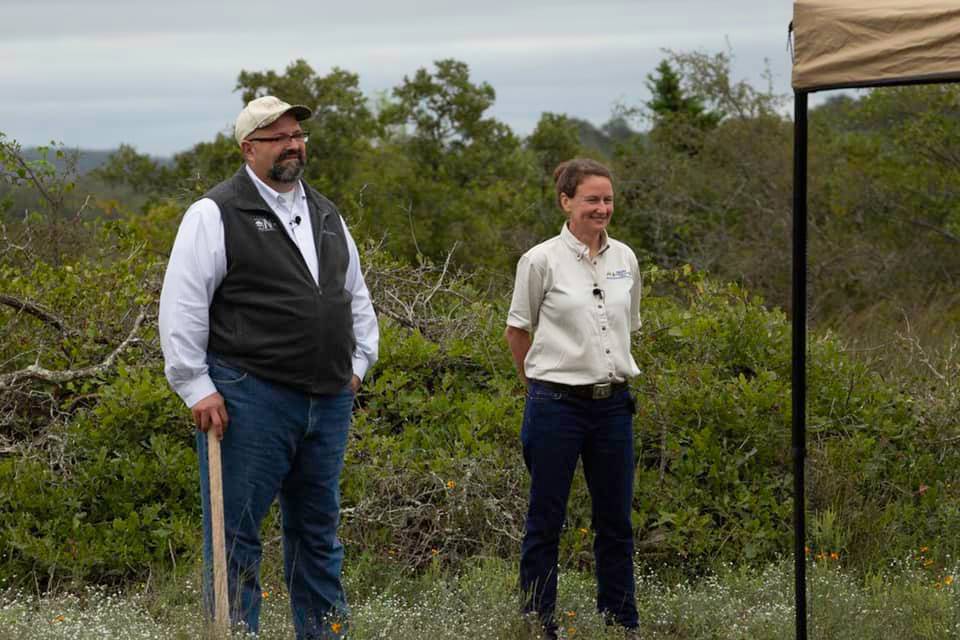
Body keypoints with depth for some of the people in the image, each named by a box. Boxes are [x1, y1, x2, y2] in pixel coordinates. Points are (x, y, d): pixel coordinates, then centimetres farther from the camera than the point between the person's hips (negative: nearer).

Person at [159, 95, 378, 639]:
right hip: (250, 397, -6)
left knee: (319, 531, 14)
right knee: (236, 533, -2)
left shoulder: (326, 215, 17)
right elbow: (181, 307, -9)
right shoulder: (216, 215, -6)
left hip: (329, 400, 7)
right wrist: (196, 387, -12)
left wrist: (359, 363, 17)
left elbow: (357, 296, 27)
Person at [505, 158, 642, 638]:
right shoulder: (542, 260, -8)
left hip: (613, 404, 5)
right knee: (545, 523, 4)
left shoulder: (625, 259, 6)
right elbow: (517, 331, 3)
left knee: (615, 522, 10)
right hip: (557, 404, -4)